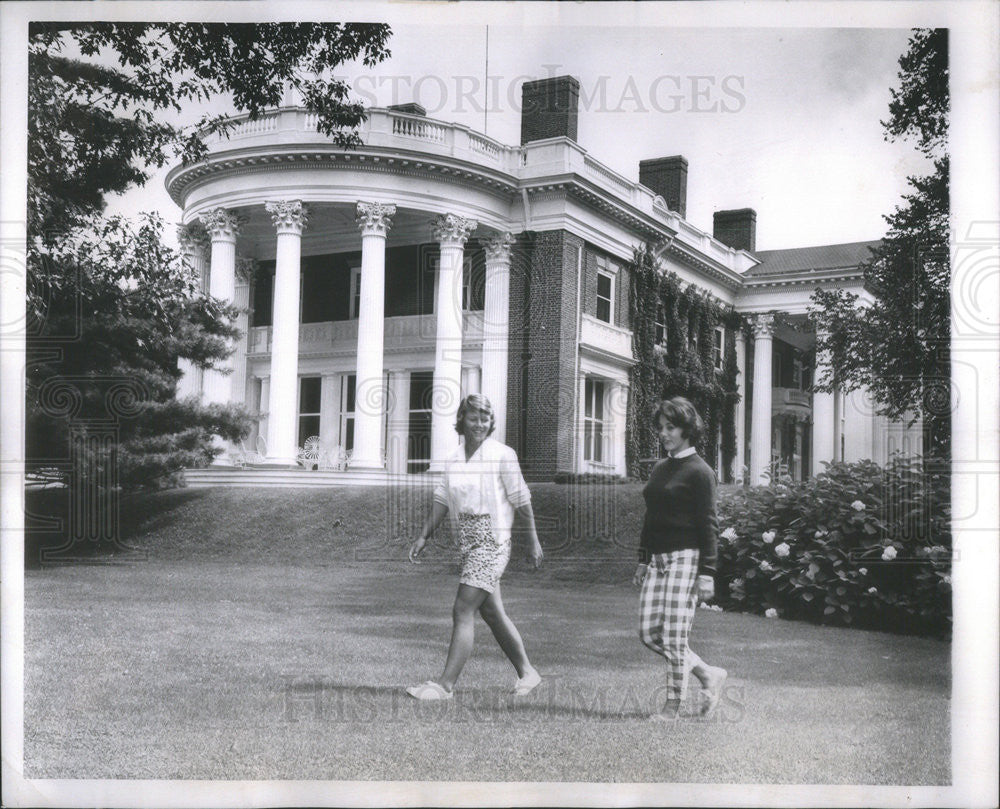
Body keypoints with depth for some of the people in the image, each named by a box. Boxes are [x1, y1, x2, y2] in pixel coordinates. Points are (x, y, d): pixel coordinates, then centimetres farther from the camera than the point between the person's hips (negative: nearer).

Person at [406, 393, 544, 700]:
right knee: (492, 613, 14)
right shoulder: (454, 460, 10)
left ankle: (445, 684, -9)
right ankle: (526, 672, 28)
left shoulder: (502, 456, -7)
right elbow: (442, 501, 11)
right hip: (468, 542, 7)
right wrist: (423, 536, 4)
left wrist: (533, 540, -1)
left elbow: (521, 500, -3)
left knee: (463, 611, -11)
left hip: (492, 542, -7)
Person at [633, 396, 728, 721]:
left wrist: (707, 573, -13)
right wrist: (643, 561, 18)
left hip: (685, 558, -8)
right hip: (657, 559, 8)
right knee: (648, 632, 5)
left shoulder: (699, 472, -7)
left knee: (673, 633, -5)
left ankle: (673, 706, 8)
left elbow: (708, 525, -9)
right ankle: (709, 674, 22)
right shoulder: (659, 469, 15)